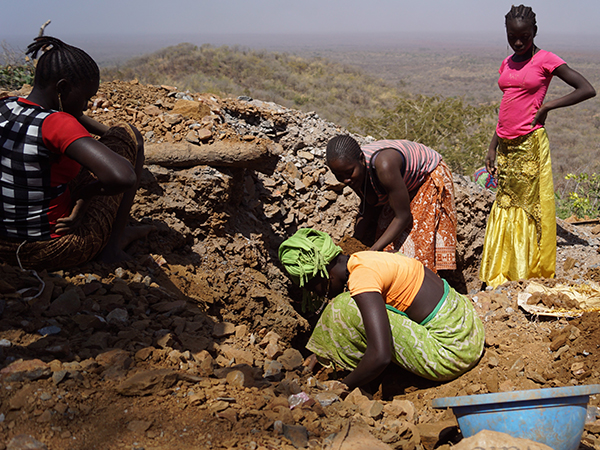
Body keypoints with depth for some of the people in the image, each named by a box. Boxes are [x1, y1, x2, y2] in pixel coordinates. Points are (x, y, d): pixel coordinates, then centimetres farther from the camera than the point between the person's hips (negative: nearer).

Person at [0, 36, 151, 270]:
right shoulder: (56, 125, -28)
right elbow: (124, 177, -41)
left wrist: (108, 133, 16)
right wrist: (87, 190, -21)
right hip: (54, 252, -7)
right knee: (129, 135, 3)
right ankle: (113, 243, 7)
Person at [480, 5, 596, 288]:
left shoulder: (545, 60, -3)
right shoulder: (507, 64, 14)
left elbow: (587, 90, -8)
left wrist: (547, 107, -10)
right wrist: (492, 148, 14)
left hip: (530, 145, -6)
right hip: (506, 146, 6)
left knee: (529, 207, -1)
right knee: (505, 207, 9)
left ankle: (530, 277, 9)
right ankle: (500, 277, 18)